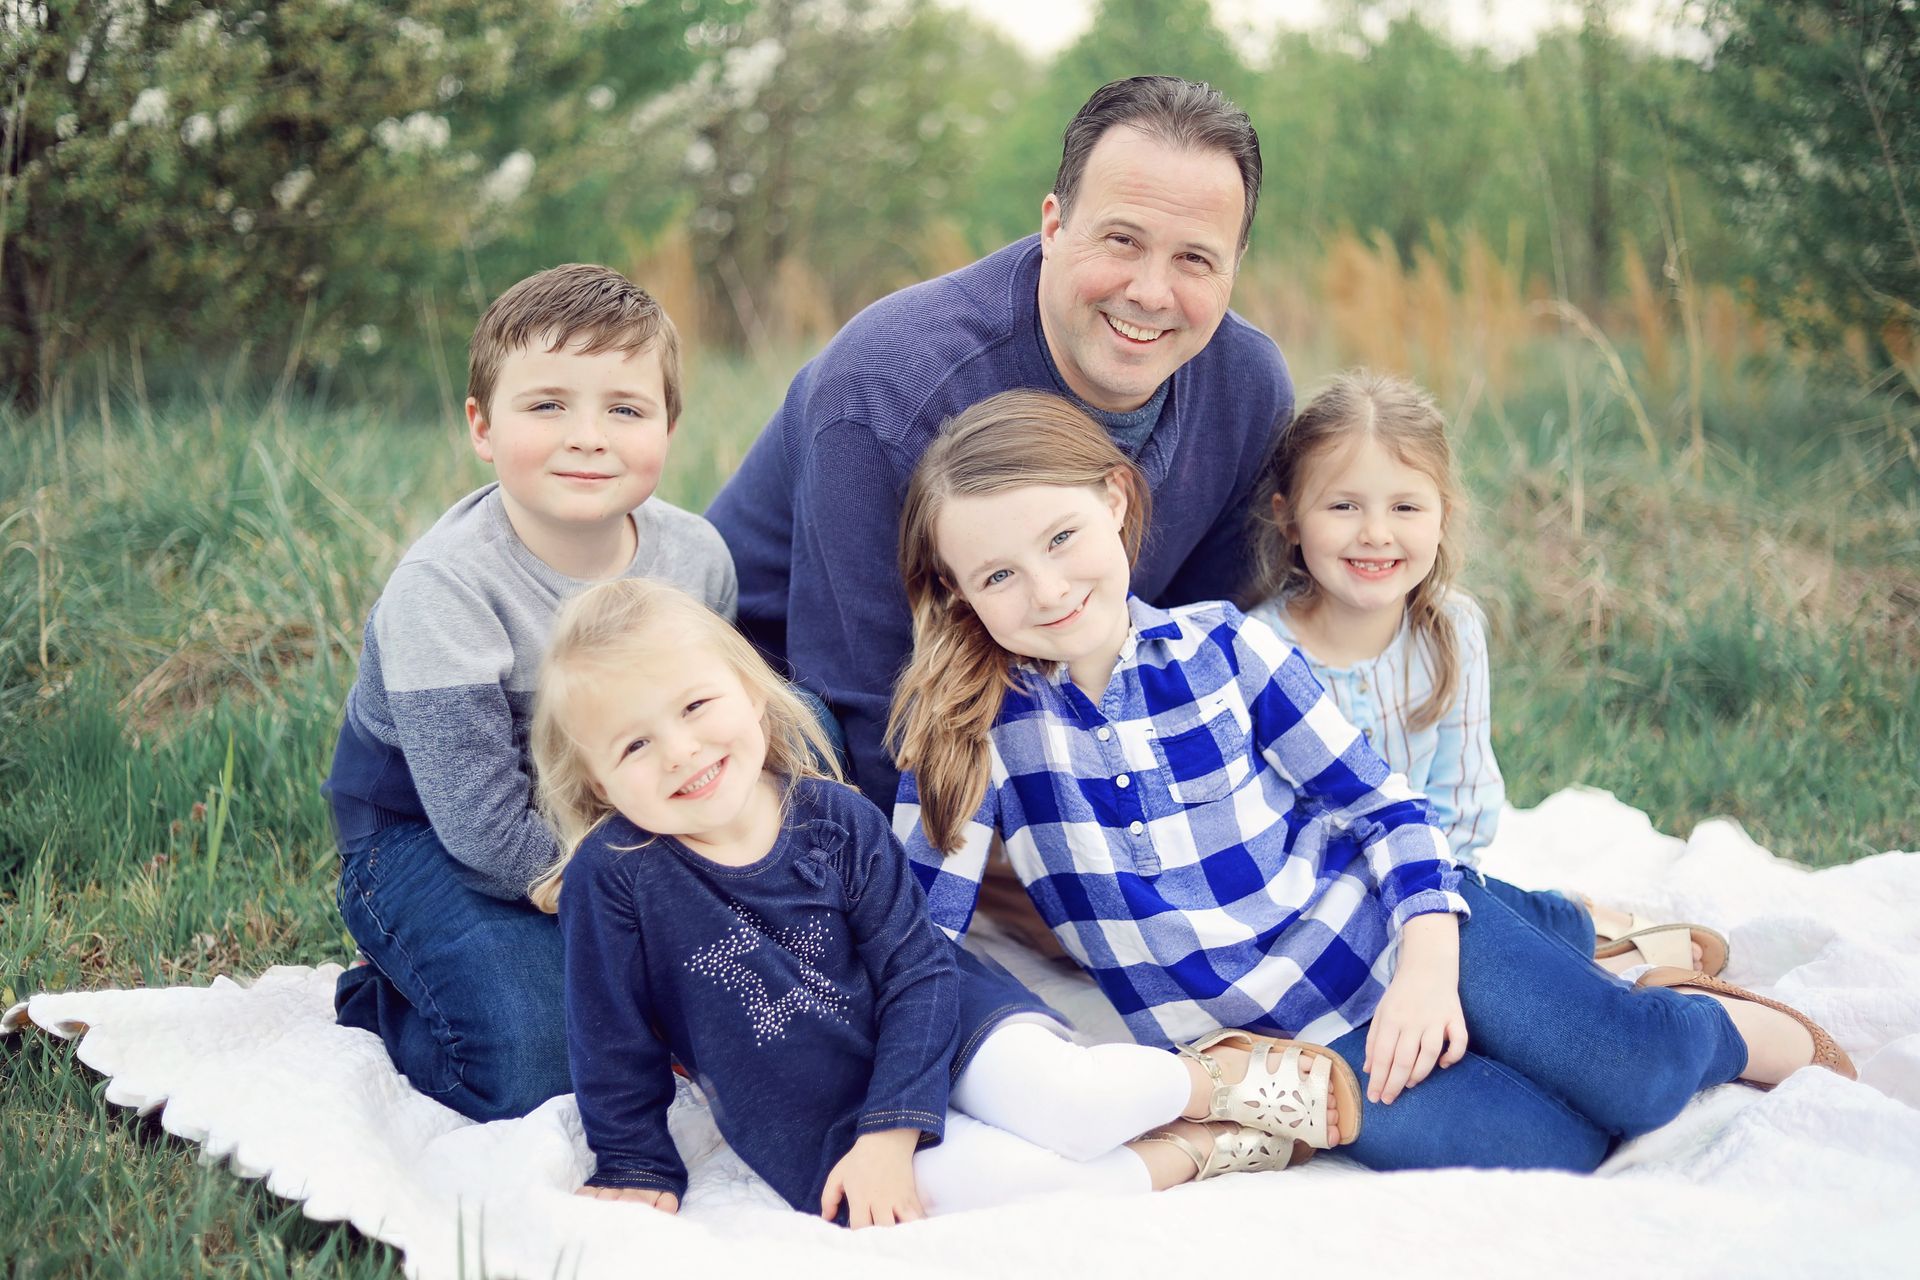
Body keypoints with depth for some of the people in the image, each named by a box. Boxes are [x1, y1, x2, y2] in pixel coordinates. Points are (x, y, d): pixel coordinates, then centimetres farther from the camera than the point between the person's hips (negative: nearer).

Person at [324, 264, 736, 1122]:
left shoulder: (696, 558, -10)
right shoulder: (441, 588, -27)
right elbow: (490, 833, -28)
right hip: (424, 833, -5)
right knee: (540, 1070, -25)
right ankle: (381, 1008, 6)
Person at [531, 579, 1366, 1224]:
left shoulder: (835, 818, -10)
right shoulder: (615, 876, -14)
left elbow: (917, 974, -11)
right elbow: (615, 1048, -2)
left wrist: (889, 1130, -20)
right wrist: (636, 1171, 2)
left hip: (935, 1030, 1)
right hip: (814, 1113, -1)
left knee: (1059, 1098, -28)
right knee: (951, 1174, -30)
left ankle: (1221, 1074, 1)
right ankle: (1194, 1153, -14)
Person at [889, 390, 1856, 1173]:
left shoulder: (1222, 646, -6)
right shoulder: (974, 721, -8)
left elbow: (1386, 807, -1)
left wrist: (1426, 964, -17)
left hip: (1377, 930, 1)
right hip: (1268, 1039, 0)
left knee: (1638, 1075, -17)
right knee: (1544, 1152, -23)